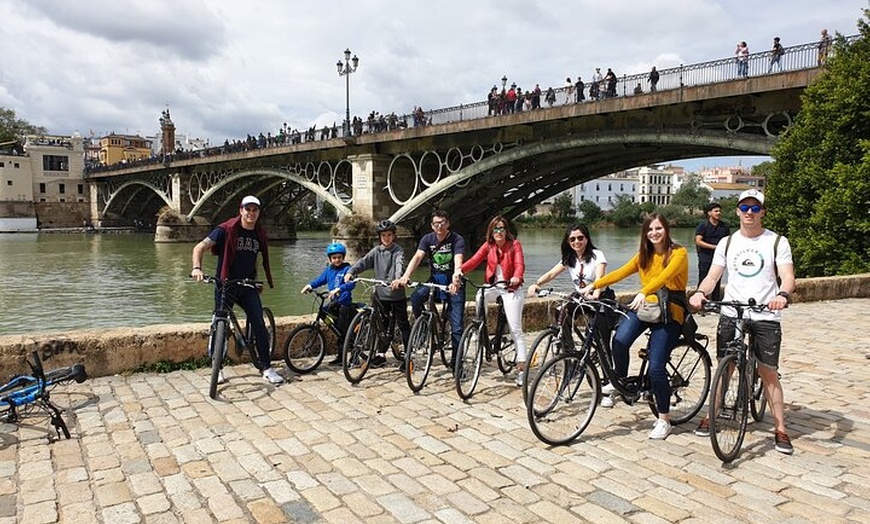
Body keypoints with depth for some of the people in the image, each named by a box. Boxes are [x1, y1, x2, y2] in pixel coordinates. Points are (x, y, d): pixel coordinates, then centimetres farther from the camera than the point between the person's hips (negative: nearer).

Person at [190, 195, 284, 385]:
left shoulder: (260, 234, 3)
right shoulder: (226, 230, -11)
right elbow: (200, 247, -16)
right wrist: (197, 268, -33)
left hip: (247, 286, 4)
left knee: (259, 325, -3)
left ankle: (266, 367, 5)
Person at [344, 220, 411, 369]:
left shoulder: (398, 250, -5)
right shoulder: (376, 251, 8)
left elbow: (400, 264, -23)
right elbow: (363, 262, -4)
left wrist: (398, 279, -43)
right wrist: (351, 272, -22)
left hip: (397, 294, -4)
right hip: (380, 294, 5)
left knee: (403, 325, 2)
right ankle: (381, 354, 23)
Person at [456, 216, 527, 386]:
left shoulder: (515, 245, -7)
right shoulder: (488, 245, 1)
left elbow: (520, 264, -21)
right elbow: (475, 259, -13)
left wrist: (516, 277, -43)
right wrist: (460, 270, -31)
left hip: (511, 288, -3)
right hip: (493, 287, 3)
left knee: (515, 329, -4)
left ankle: (521, 367, 2)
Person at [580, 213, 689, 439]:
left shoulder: (678, 253, -5)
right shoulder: (644, 256, 14)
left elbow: (665, 276, -24)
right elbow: (620, 273, 5)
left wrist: (644, 292, -41)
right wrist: (593, 286, -6)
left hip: (669, 313, -4)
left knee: (656, 368, -11)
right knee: (619, 340, -26)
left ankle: (664, 420, 8)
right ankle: (620, 380, 4)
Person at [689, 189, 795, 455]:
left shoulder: (777, 242, 1)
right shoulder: (727, 243, 9)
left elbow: (788, 276, -9)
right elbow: (713, 276, 4)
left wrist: (782, 295, -31)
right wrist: (700, 292, -18)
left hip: (766, 316, -2)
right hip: (731, 314, 2)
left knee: (769, 373, 2)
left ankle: (780, 429, 13)